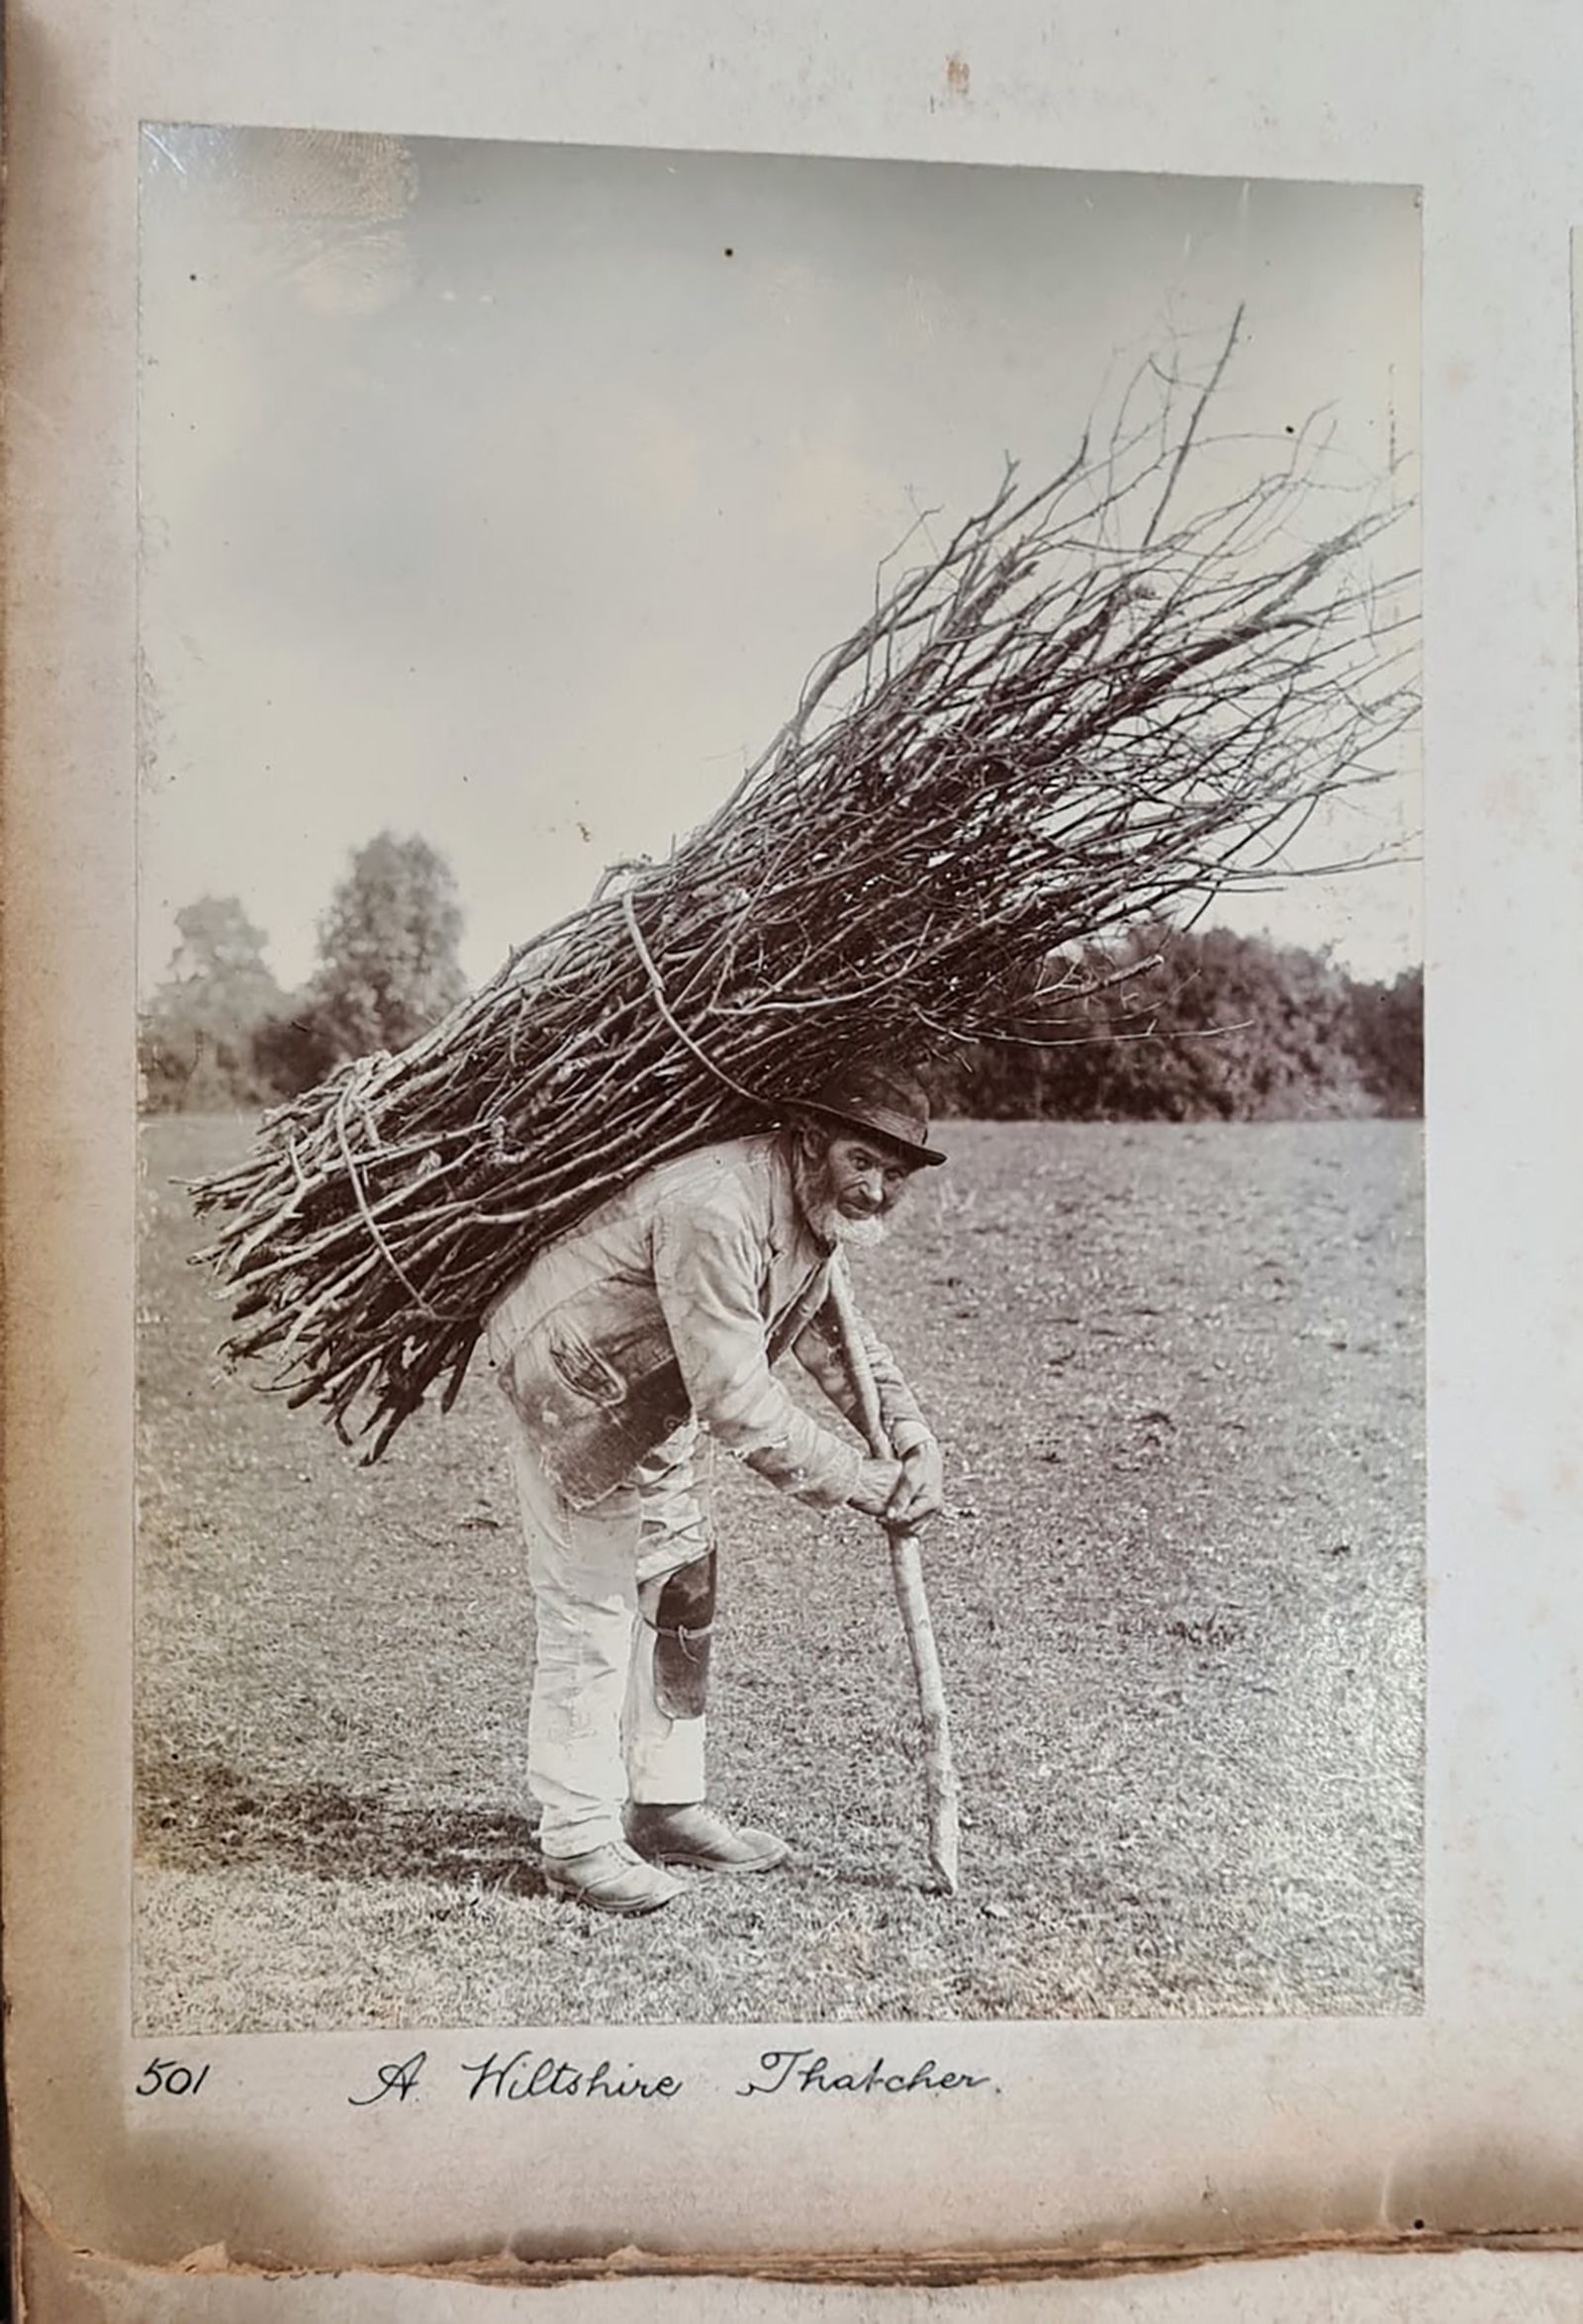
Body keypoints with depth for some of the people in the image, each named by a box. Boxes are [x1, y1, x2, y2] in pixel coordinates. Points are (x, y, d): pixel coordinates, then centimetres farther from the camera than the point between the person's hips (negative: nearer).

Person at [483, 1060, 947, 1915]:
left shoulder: (820, 1215, -2)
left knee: (683, 1595, 14)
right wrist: (854, 1480, -28)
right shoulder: (714, 1209, -33)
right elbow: (735, 1396, -35)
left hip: (663, 1408, 10)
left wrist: (910, 1435, -7)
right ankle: (578, 1843, 6)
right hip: (572, 1391, -10)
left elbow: (835, 1334, 9)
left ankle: (666, 1807, 28)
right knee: (592, 1614, -7)